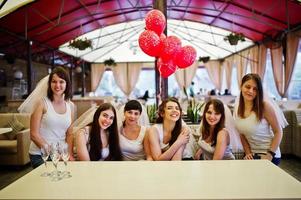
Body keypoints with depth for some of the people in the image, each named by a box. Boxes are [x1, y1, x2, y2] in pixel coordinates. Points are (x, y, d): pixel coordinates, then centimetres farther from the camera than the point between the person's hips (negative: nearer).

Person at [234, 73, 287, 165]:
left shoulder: (265, 105, -18)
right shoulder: (238, 107, -3)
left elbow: (278, 132, -12)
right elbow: (242, 133, 5)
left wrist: (270, 155, -17)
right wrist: (247, 153, -3)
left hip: (268, 155, -4)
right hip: (252, 154, 4)